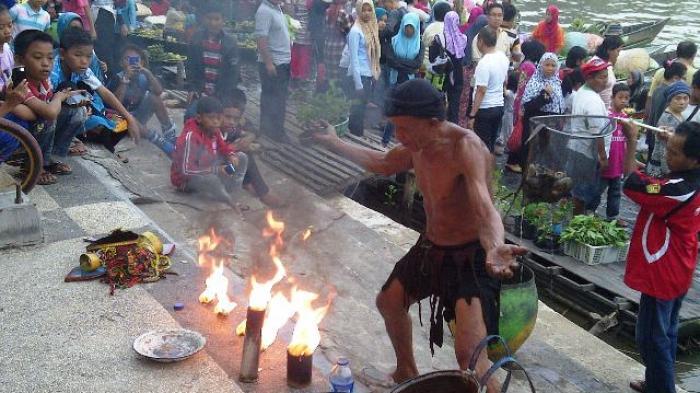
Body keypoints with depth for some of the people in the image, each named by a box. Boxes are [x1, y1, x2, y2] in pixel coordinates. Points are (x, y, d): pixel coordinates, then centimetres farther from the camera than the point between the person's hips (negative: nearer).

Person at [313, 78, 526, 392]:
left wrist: (495, 248, -65)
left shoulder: (466, 147, -29)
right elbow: (382, 164, 19)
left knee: (469, 352, -23)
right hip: (430, 248, 9)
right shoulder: (417, 146, -4)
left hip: (472, 256, -9)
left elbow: (485, 209, -44)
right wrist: (334, 143, 23)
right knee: (388, 302, 25)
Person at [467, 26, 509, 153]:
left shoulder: (484, 63, -21)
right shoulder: (503, 57, 4)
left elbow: (481, 91, -22)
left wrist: (472, 115, -19)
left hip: (485, 109, -8)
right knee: (491, 144, 16)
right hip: (499, 106, 8)